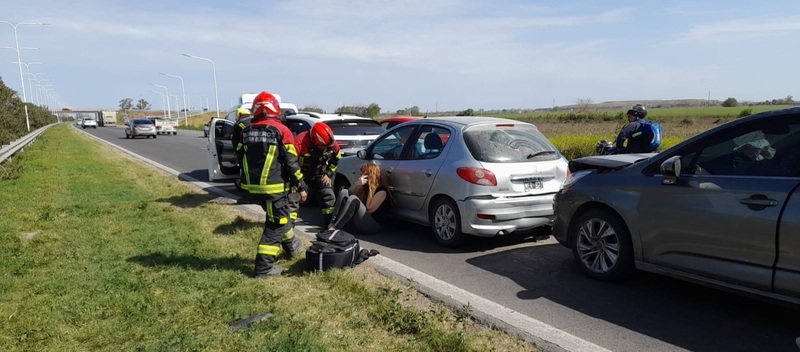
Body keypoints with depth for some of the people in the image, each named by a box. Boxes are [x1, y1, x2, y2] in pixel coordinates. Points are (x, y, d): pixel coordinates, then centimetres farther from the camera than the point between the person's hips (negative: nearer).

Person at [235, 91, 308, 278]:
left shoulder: (246, 131, 7)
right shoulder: (281, 130, -10)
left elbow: (240, 159, 13)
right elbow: (291, 163, -11)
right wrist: (301, 186, -3)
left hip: (252, 186, 7)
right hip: (274, 187, -7)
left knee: (280, 215, 27)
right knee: (275, 225, 2)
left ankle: (290, 244, 42)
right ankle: (264, 267, 0)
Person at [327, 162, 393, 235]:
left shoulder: (381, 190, -10)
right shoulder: (364, 186, 13)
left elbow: (369, 209, -16)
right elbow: (349, 193, 1)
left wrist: (370, 189, -11)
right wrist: (357, 184, -16)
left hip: (373, 225, -8)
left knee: (353, 199, -29)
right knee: (344, 192, -7)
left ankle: (334, 228, -30)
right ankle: (332, 223, -19)